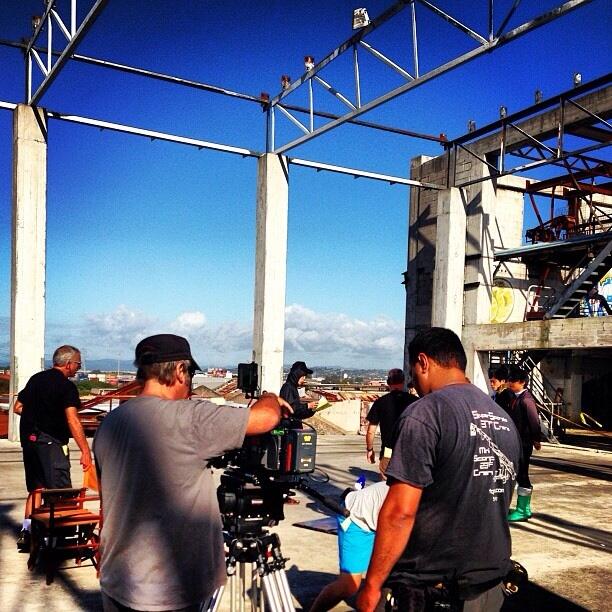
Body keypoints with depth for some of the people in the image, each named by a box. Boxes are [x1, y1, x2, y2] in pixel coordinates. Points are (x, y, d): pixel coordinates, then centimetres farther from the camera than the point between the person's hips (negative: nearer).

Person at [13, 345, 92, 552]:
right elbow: (73, 421, -21)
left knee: (35, 489, 17)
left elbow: (18, 407, 16)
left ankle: (26, 534, 17)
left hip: (28, 439, 8)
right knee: (60, 492, -2)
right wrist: (85, 452, -23)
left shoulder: (36, 379, 11)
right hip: (50, 442, -8)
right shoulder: (67, 387, -12)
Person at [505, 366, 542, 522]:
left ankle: (523, 511, 4)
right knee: (518, 475, 14)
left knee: (522, 475, -3)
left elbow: (534, 421, -18)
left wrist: (536, 439, -15)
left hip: (523, 443, -9)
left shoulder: (526, 399, -16)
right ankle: (524, 508, 24)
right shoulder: (515, 398, 12)